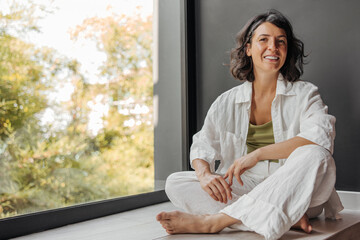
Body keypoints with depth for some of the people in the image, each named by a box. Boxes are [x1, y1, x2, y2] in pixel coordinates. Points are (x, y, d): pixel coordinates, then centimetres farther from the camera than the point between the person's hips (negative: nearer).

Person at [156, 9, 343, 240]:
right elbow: (202, 146, 5)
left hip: (294, 193, -2)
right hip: (244, 190, 3)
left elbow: (320, 137, -17)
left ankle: (212, 221, -32)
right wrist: (205, 174, -20)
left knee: (315, 157, -34)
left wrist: (257, 154, -25)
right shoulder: (227, 102, 9)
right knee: (175, 183, -16)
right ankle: (287, 219, -26)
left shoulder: (305, 94, 1)